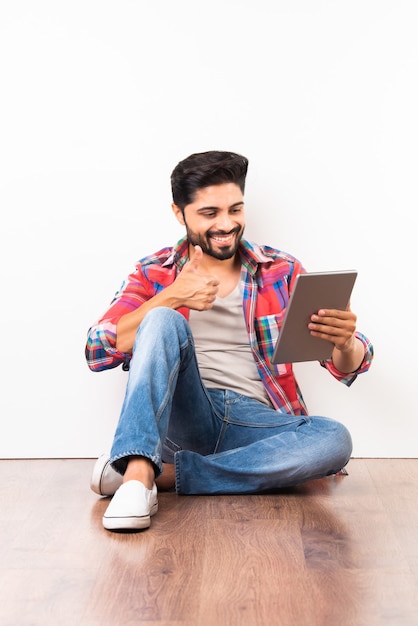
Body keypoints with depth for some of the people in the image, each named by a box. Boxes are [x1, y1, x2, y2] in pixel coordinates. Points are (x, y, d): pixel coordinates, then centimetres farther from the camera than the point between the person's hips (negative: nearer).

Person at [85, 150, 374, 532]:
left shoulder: (281, 271, 8)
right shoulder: (155, 273, 8)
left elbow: (347, 367, 3)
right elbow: (97, 352, -4)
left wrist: (345, 343, -23)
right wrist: (172, 297, -14)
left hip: (255, 423, 2)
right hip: (183, 414, -1)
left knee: (335, 440, -28)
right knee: (164, 319, -23)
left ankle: (162, 474, -25)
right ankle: (137, 476, -37)